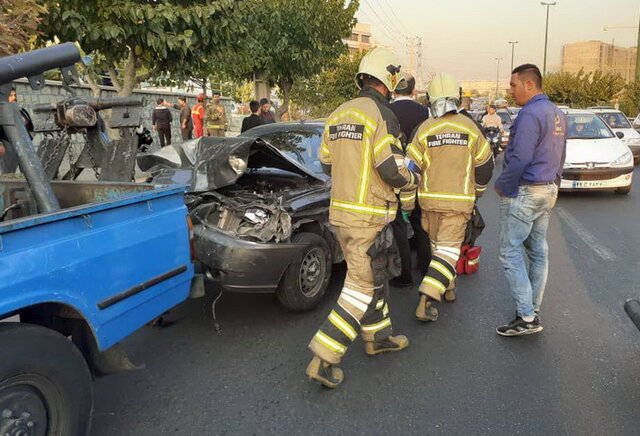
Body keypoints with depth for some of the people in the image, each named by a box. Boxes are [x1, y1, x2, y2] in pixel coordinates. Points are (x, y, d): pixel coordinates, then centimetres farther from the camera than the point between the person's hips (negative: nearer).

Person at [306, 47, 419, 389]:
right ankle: (323, 360, -1)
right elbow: (392, 168, -18)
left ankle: (378, 337, 36)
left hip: (339, 210, 8)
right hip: (369, 216, -8)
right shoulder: (381, 115, -13)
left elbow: (327, 164, 15)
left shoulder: (337, 115, 11)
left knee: (369, 278, 21)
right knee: (361, 287, -1)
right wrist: (413, 179, 2)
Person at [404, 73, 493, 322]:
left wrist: (407, 203, 5)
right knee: (448, 249, -1)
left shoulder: (424, 129, -5)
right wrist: (477, 191, 21)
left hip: (429, 199, 2)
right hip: (459, 200, -2)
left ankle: (447, 287, 34)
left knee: (438, 244, 21)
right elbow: (485, 165, 3)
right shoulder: (469, 127, -4)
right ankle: (426, 300, -11)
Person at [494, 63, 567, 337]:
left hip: (524, 193, -10)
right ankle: (533, 309, 23)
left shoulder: (530, 114, -18)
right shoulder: (557, 114, 13)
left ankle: (527, 318, -6)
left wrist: (501, 185, -11)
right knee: (538, 251, 14)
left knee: (511, 253, -5)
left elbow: (520, 158, -24)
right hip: (548, 191, 10)